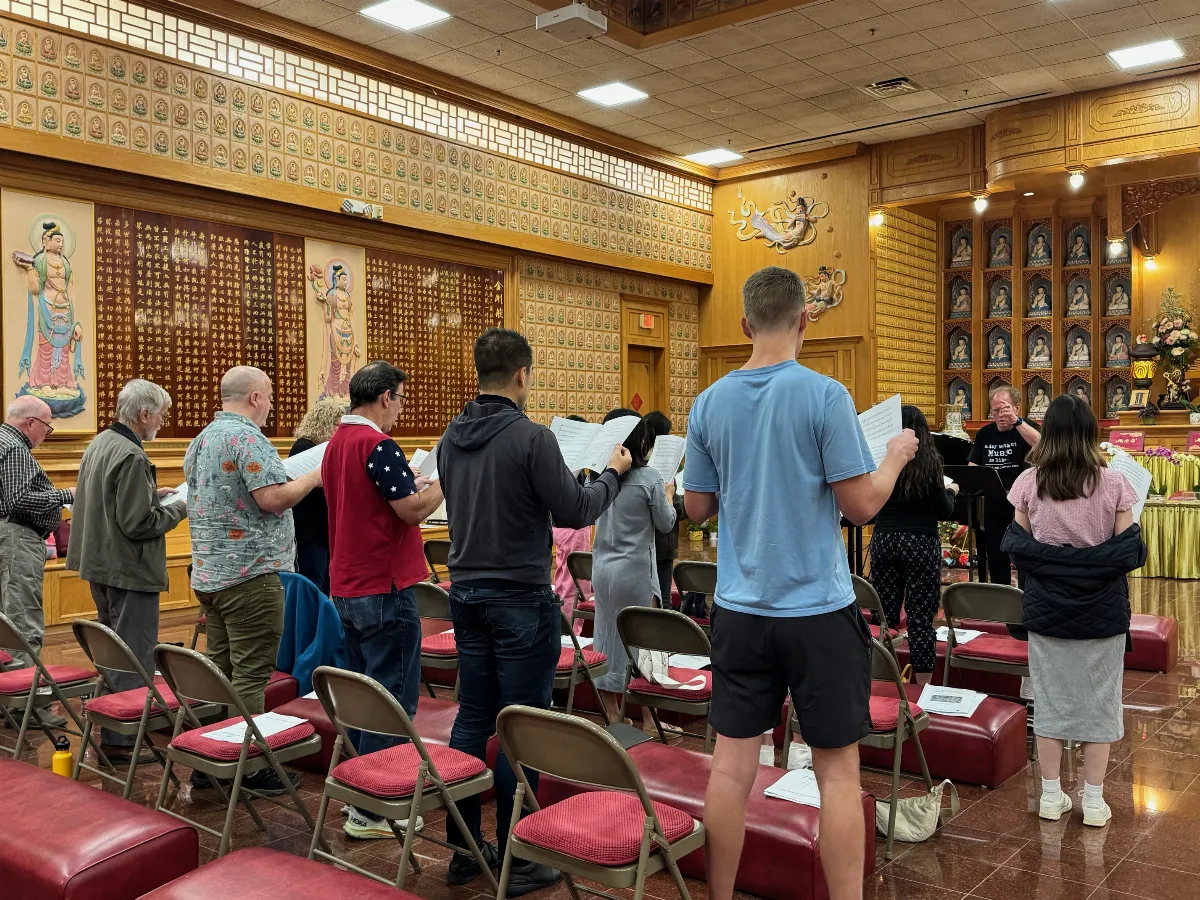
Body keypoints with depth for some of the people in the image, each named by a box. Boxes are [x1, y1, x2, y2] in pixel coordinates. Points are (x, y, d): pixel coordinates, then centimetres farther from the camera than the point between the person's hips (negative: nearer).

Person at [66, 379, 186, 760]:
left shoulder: (100, 443, 9)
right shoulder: (131, 457, -22)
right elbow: (138, 524, -24)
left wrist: (152, 495, 11)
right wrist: (178, 508, -10)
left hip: (101, 564, 10)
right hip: (130, 571, -10)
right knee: (133, 658, -2)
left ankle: (110, 727, 32)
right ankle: (121, 740, 3)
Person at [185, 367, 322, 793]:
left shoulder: (200, 441, 15)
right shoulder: (247, 437, -15)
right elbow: (272, 498, -23)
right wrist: (314, 477, -9)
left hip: (208, 573, 10)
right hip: (250, 573, -9)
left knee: (220, 667, 15)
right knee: (250, 674, -3)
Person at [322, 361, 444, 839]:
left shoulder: (336, 444, 12)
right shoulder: (377, 445, -18)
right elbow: (413, 510, -20)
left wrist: (417, 482, 16)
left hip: (348, 587, 10)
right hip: (385, 587, -10)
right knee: (392, 697, -2)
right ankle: (373, 810, 3)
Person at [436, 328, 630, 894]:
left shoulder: (451, 438, 6)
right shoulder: (531, 438, -17)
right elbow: (576, 511, -13)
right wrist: (612, 472, 5)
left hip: (466, 592, 7)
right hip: (519, 598, -7)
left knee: (472, 719, 14)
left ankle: (465, 848, 23)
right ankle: (516, 861, 12)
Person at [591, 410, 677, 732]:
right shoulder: (649, 479, -13)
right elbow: (665, 524, -2)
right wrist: (668, 495, 16)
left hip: (603, 567, 5)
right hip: (635, 569, -5)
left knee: (607, 639, 12)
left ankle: (612, 715, 22)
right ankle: (647, 720, 10)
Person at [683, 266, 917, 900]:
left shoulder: (710, 403, 1)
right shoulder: (825, 396, -11)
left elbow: (696, 507, 8)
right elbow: (861, 505, -10)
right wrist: (896, 456, 7)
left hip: (741, 610, 4)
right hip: (818, 610, -4)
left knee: (732, 765, 10)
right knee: (837, 770, 7)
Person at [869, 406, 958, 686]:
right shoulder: (929, 461, -8)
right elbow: (944, 512, -5)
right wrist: (951, 491, 15)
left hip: (884, 539, 3)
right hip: (921, 542, -3)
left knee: (884, 613, 11)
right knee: (920, 617, 1)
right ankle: (923, 687, 4)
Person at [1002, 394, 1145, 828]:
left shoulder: (1029, 483, -7)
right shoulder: (1113, 483, -10)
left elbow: (1017, 546, -3)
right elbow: (1128, 550, -8)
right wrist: (1096, 560, 11)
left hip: (1046, 610, 1)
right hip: (1102, 612, -1)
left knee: (1050, 700, 12)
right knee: (1098, 702, 11)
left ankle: (1051, 796, 20)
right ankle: (1093, 801, 19)